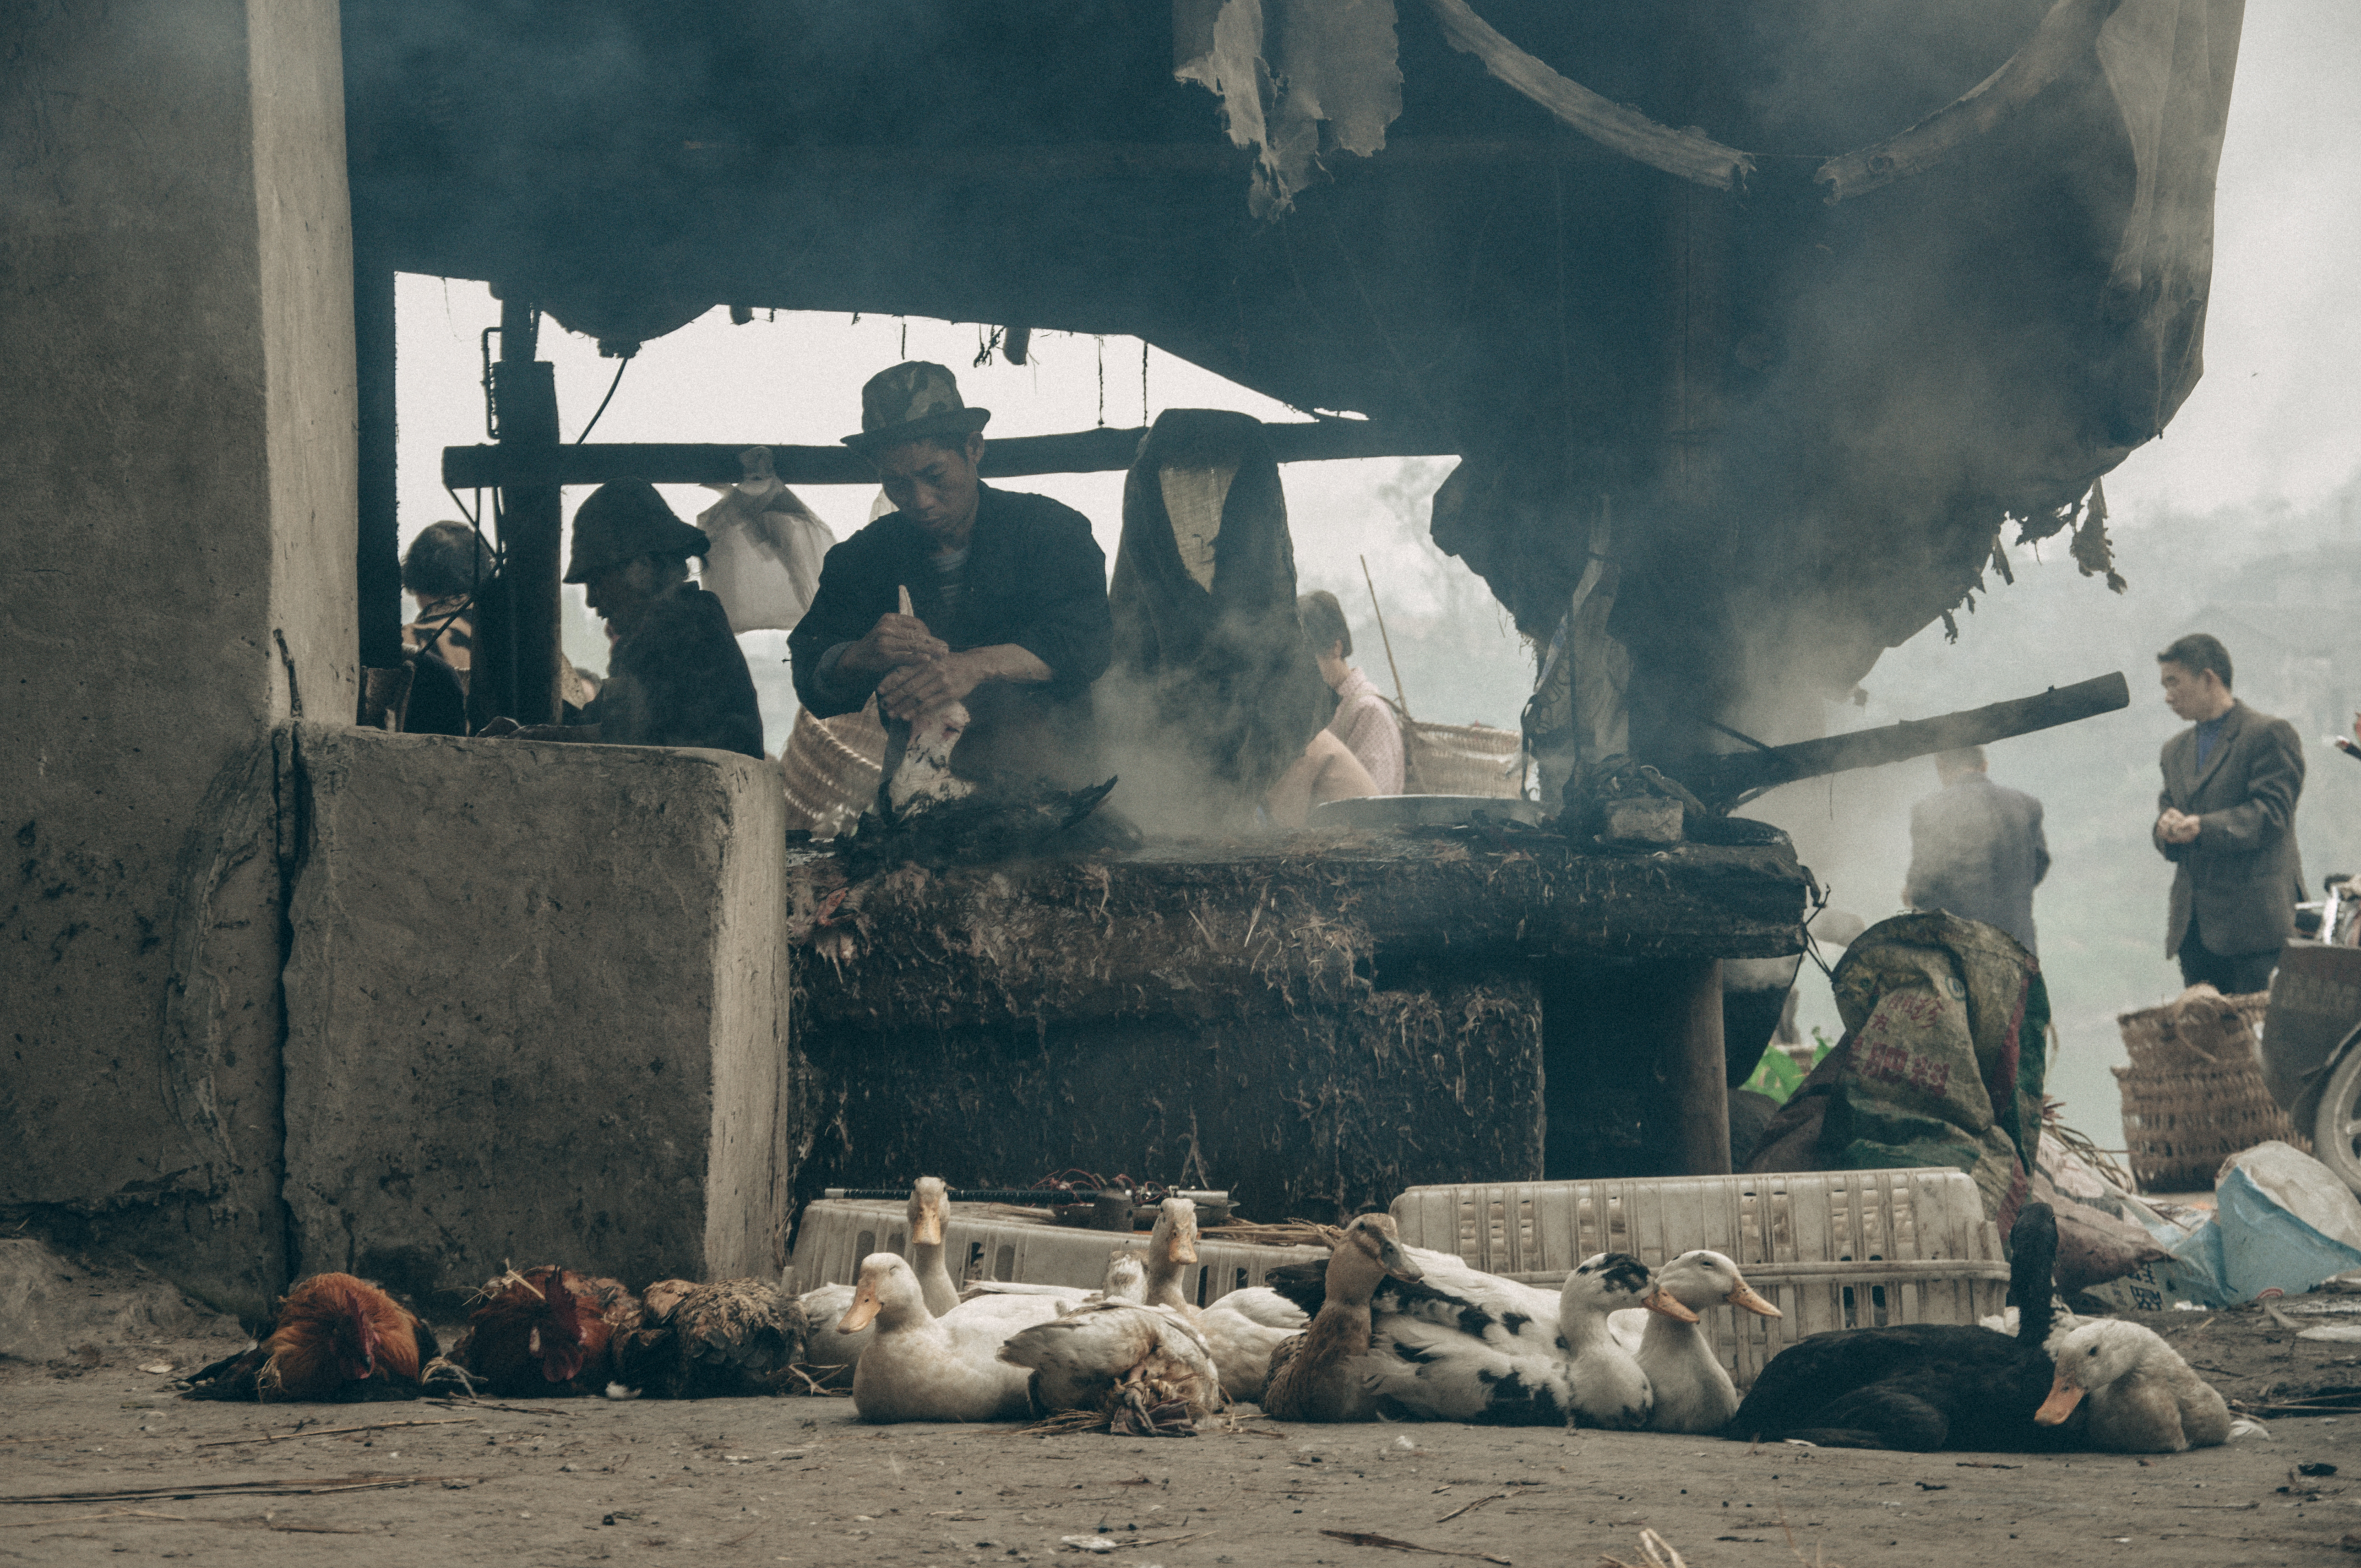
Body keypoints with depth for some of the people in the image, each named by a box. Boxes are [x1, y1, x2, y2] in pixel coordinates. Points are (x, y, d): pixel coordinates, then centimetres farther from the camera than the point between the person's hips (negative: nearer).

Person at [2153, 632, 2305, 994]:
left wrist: (2203, 828, -24)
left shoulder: (2270, 734, -2)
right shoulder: (2176, 750, 22)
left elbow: (2271, 814, -12)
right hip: (2194, 924, 7)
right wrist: (2167, 829, -5)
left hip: (2253, 920, -7)